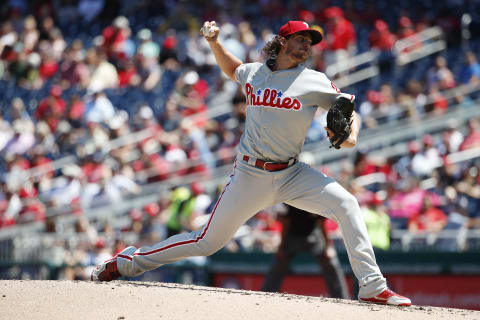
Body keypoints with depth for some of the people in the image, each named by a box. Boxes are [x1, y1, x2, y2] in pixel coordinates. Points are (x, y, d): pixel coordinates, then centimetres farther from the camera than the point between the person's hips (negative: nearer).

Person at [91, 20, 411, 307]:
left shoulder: (315, 82, -1)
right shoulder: (253, 73, 4)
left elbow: (349, 111, 3)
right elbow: (232, 69, 28)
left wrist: (351, 135, -18)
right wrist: (214, 42, 12)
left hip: (291, 175, 1)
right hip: (250, 174, -1)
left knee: (347, 204, -21)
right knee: (208, 242, 1)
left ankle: (372, 286, -18)